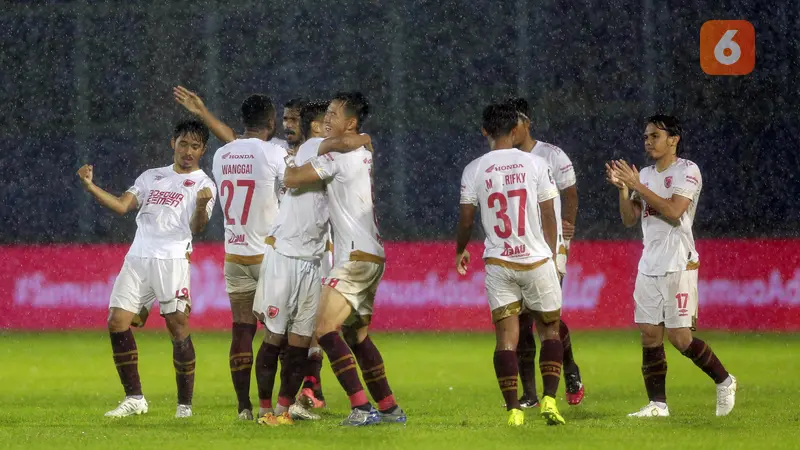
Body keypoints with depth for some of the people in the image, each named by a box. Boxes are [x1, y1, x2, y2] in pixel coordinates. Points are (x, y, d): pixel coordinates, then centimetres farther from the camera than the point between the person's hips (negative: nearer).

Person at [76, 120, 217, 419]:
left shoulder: (203, 184, 5)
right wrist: (90, 187, -3)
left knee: (178, 327, -11)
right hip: (137, 259, 5)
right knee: (117, 322, -3)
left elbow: (197, 227, -9)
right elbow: (122, 205, 11)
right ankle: (134, 399, 5)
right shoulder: (151, 177, 20)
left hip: (172, 260, -5)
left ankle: (185, 403, -3)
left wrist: (201, 206, -31)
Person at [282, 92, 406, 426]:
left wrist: (290, 162, 9)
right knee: (357, 335, 17)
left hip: (355, 257, -10)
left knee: (325, 330, -15)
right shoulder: (364, 153, 17)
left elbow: (292, 180, -11)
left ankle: (362, 408, -24)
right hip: (371, 257, 10)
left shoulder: (338, 155, -11)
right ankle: (390, 408, 19)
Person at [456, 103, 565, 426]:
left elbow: (466, 219, 4)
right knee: (549, 330, 14)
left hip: (498, 263, 1)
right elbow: (549, 217, 1)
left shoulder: (474, 170, -1)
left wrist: (460, 251, 24)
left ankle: (513, 411, -5)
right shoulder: (535, 164, -2)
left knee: (506, 336, 2)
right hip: (536, 260, -1)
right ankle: (549, 399, 1)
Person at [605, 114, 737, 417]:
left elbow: (673, 212, -19)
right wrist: (622, 187, -3)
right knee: (649, 336, 2)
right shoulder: (645, 175, 15)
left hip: (678, 265, -7)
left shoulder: (687, 171, -6)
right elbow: (629, 219, 12)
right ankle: (658, 404, 6)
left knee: (680, 338, -9)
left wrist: (637, 186, -18)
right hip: (649, 265, 7)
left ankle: (724, 381, 10)